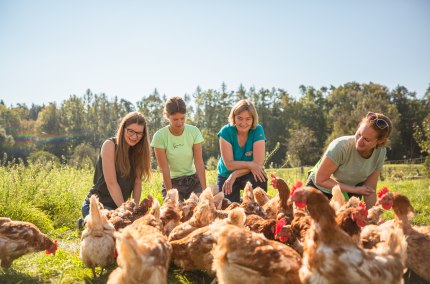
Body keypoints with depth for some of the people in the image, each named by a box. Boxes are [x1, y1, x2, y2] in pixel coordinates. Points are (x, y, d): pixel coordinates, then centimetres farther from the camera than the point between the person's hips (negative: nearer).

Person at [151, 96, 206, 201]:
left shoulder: (194, 131, -10)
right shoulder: (159, 136, -15)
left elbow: (199, 163, -11)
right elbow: (165, 169, -14)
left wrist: (204, 190, -17)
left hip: (193, 180, 2)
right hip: (172, 182, -1)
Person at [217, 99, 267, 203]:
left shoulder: (258, 130, -16)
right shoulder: (226, 131, -17)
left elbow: (258, 163, -23)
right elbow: (229, 164, -20)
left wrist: (235, 174, -27)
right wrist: (250, 165, -30)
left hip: (248, 175, 0)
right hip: (226, 176, 1)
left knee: (260, 178, -32)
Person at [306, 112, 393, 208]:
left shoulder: (380, 152, -19)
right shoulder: (341, 146, -33)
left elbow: (370, 190, -10)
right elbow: (320, 180, -26)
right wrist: (354, 189, -27)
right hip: (320, 189, -3)